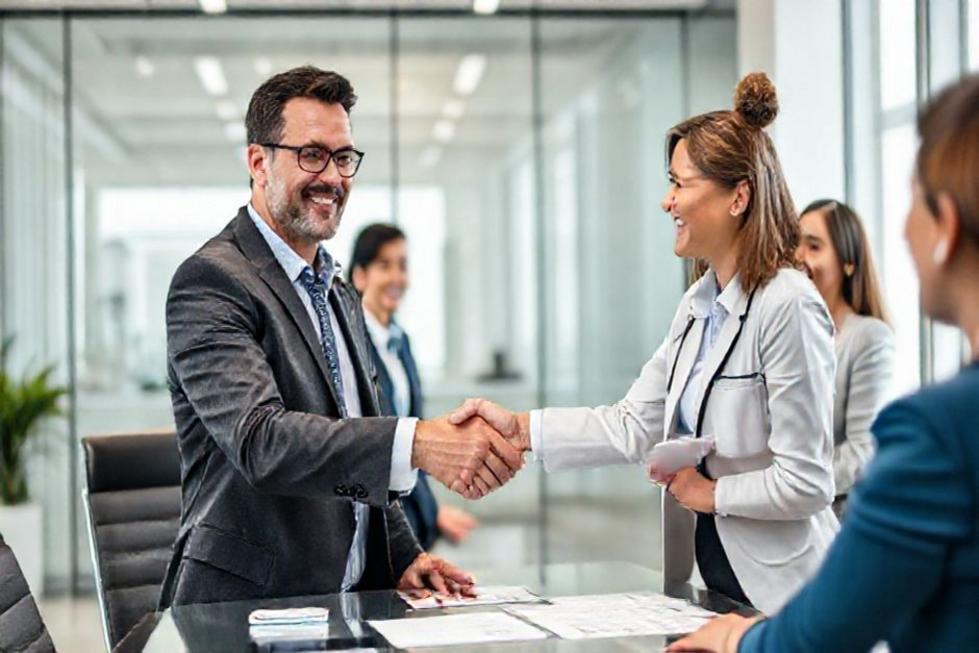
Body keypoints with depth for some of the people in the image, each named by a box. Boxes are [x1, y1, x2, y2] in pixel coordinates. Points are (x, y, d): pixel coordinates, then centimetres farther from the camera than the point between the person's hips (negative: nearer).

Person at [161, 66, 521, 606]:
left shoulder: (341, 295, 17)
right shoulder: (211, 280, -10)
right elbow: (259, 440, -24)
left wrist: (403, 558, 10)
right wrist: (415, 443, -34)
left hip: (352, 596, 7)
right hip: (248, 606, -7)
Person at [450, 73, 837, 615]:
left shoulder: (788, 306, -19)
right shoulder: (698, 305, 8)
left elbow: (806, 483, -21)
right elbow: (632, 426, 5)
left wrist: (708, 493, -9)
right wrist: (519, 428, -2)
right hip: (715, 570, 8)